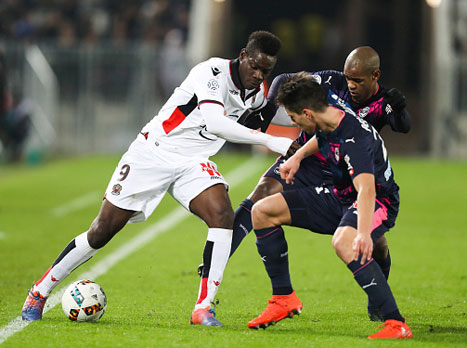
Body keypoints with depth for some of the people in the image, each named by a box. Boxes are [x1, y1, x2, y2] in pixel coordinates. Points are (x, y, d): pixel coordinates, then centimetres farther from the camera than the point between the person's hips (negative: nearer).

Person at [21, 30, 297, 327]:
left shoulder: (258, 93, -1)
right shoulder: (213, 72, -24)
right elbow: (215, 123, -37)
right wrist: (271, 141, -40)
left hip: (194, 163, 6)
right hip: (152, 154, -5)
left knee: (223, 217, -22)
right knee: (102, 232, -1)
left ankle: (203, 308, -17)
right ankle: (40, 292, 16)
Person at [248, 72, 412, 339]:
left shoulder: (354, 139, -31)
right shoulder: (331, 105, -3)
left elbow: (366, 189, -46)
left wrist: (363, 233, -60)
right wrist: (298, 156, 10)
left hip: (377, 201, -9)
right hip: (340, 196, 9)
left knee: (343, 241, -43)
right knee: (262, 211, 2)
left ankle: (397, 324, -40)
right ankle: (285, 299, 10)